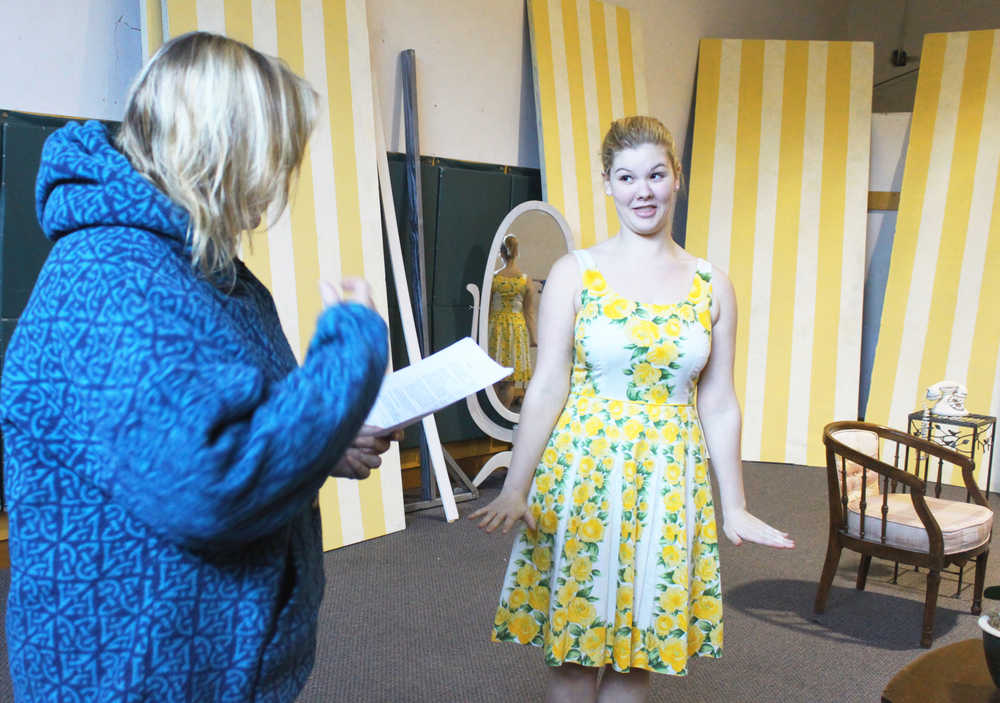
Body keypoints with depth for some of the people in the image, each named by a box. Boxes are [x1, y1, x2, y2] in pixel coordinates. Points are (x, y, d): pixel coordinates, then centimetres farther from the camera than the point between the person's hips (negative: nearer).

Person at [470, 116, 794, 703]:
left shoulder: (712, 286, 4)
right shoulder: (575, 273, -2)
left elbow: (718, 403, 7)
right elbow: (548, 386, -4)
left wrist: (734, 508, 8)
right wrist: (516, 488, -9)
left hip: (668, 481, 2)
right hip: (581, 471, -1)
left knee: (636, 653, 11)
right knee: (572, 644, 8)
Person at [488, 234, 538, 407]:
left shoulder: (493, 278, -6)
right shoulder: (527, 280, -4)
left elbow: (486, 309, -1)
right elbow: (529, 312, -1)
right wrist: (533, 338, 7)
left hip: (495, 326, 0)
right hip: (517, 327, 0)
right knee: (511, 378, 7)